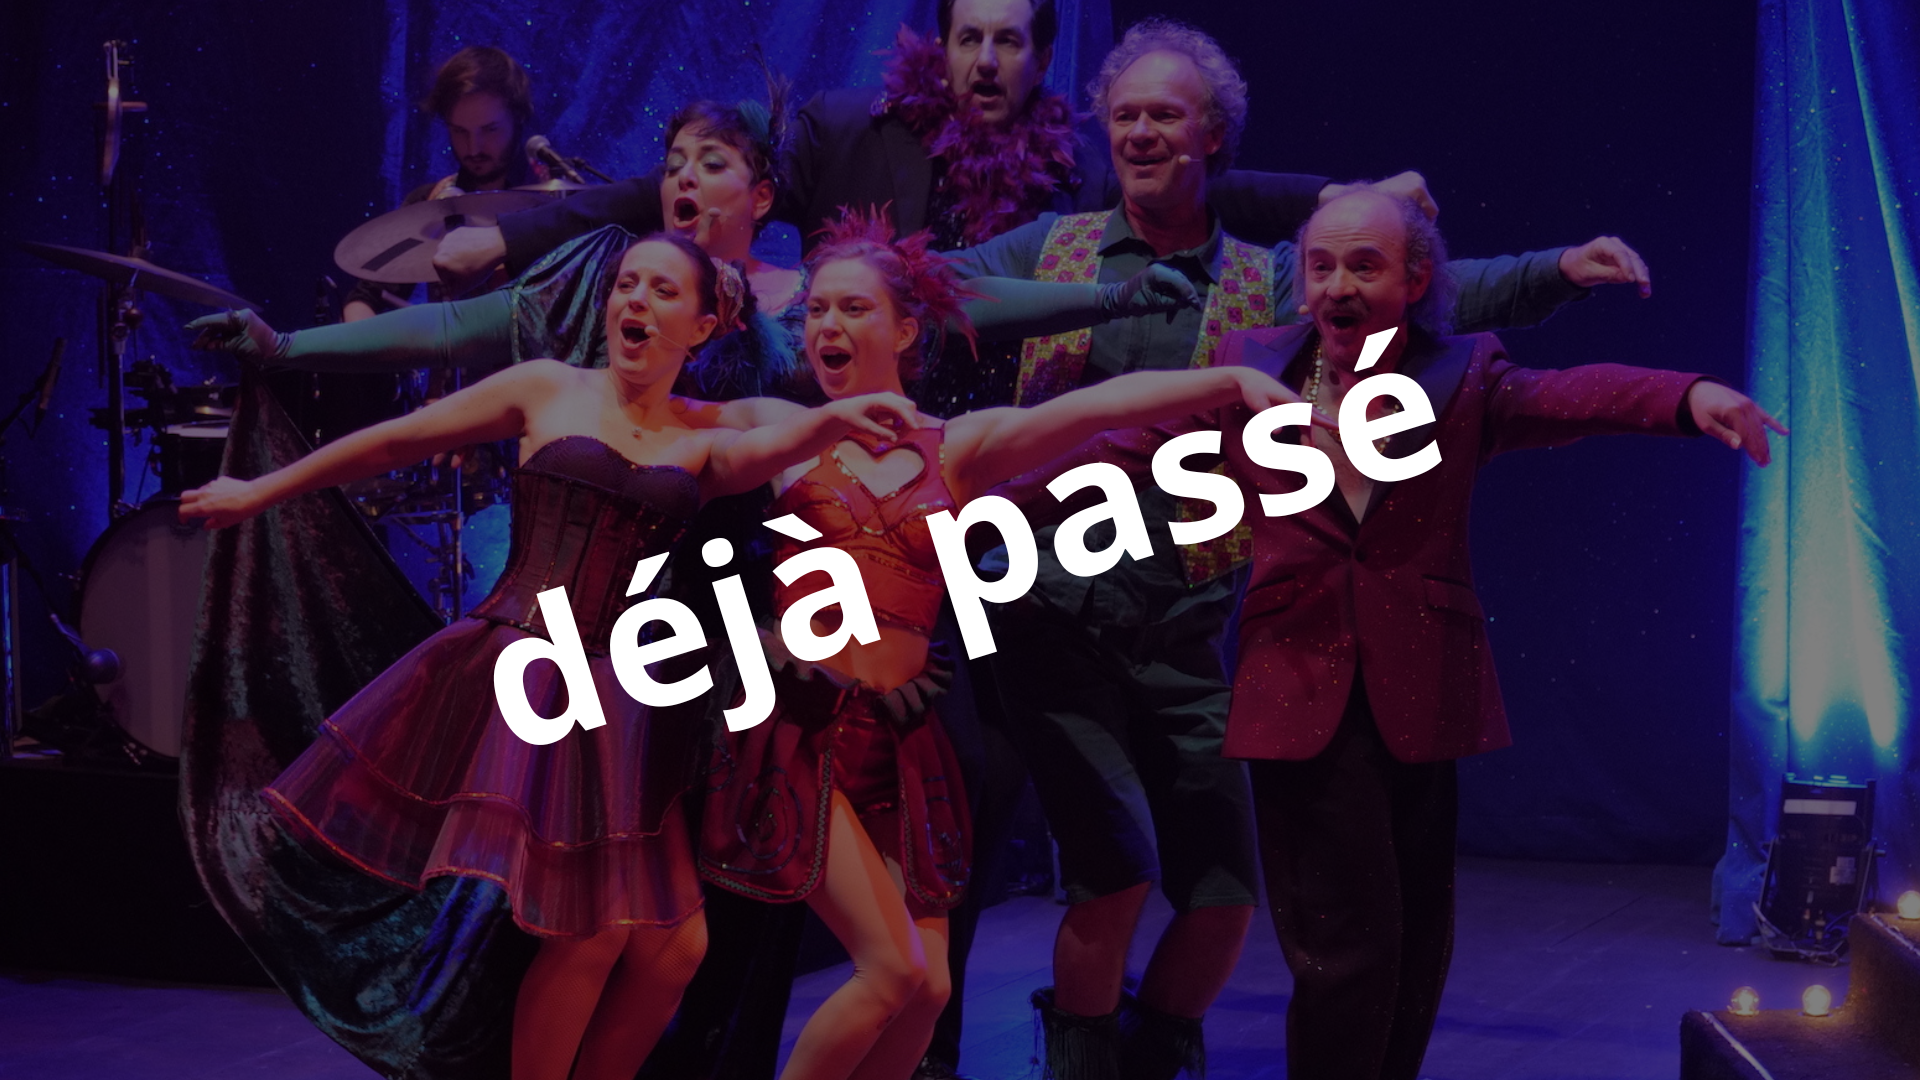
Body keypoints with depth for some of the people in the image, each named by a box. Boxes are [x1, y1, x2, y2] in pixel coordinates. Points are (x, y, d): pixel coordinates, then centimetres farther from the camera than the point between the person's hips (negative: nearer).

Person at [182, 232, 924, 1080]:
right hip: (518, 677, -3)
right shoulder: (549, 390, 6)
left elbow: (779, 445, -12)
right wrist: (259, 493, 19)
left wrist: (838, 416, -35)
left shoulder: (704, 443, 11)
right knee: (590, 935, -13)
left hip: (618, 703, 4)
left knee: (673, 946, -3)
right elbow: (391, 442, 13)